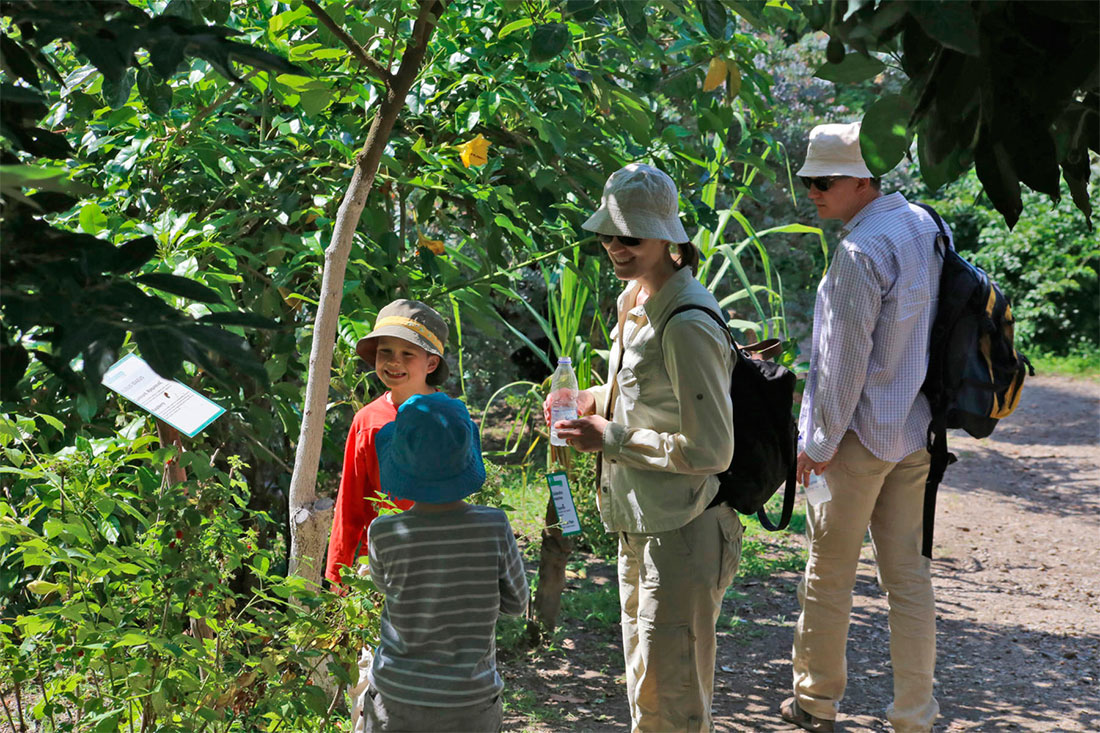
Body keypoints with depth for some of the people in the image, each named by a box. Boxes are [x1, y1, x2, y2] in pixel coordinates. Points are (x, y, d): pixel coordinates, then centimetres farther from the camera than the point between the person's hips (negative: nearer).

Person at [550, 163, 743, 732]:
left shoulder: (688, 327, -24)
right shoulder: (636, 299, 7)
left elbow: (710, 450, -24)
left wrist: (612, 440, -19)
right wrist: (591, 402, 4)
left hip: (682, 534, -10)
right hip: (640, 525, 10)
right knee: (643, 678, 23)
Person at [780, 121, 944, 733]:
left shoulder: (861, 252, -20)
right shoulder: (924, 226, 6)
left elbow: (843, 361, -19)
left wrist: (818, 442, -10)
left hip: (860, 434, -8)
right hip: (917, 431, 8)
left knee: (829, 574, 8)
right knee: (909, 574, 10)